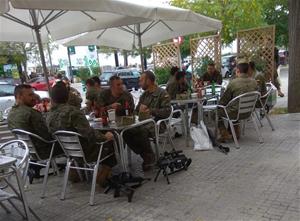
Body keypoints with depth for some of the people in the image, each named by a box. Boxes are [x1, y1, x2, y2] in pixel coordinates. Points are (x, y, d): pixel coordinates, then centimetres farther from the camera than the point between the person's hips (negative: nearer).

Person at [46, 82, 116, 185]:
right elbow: (89, 134, -32)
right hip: (86, 153, -7)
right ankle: (102, 175, 7)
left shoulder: (49, 116, -5)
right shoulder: (73, 112, -27)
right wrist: (105, 137, -17)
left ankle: (75, 171, 28)